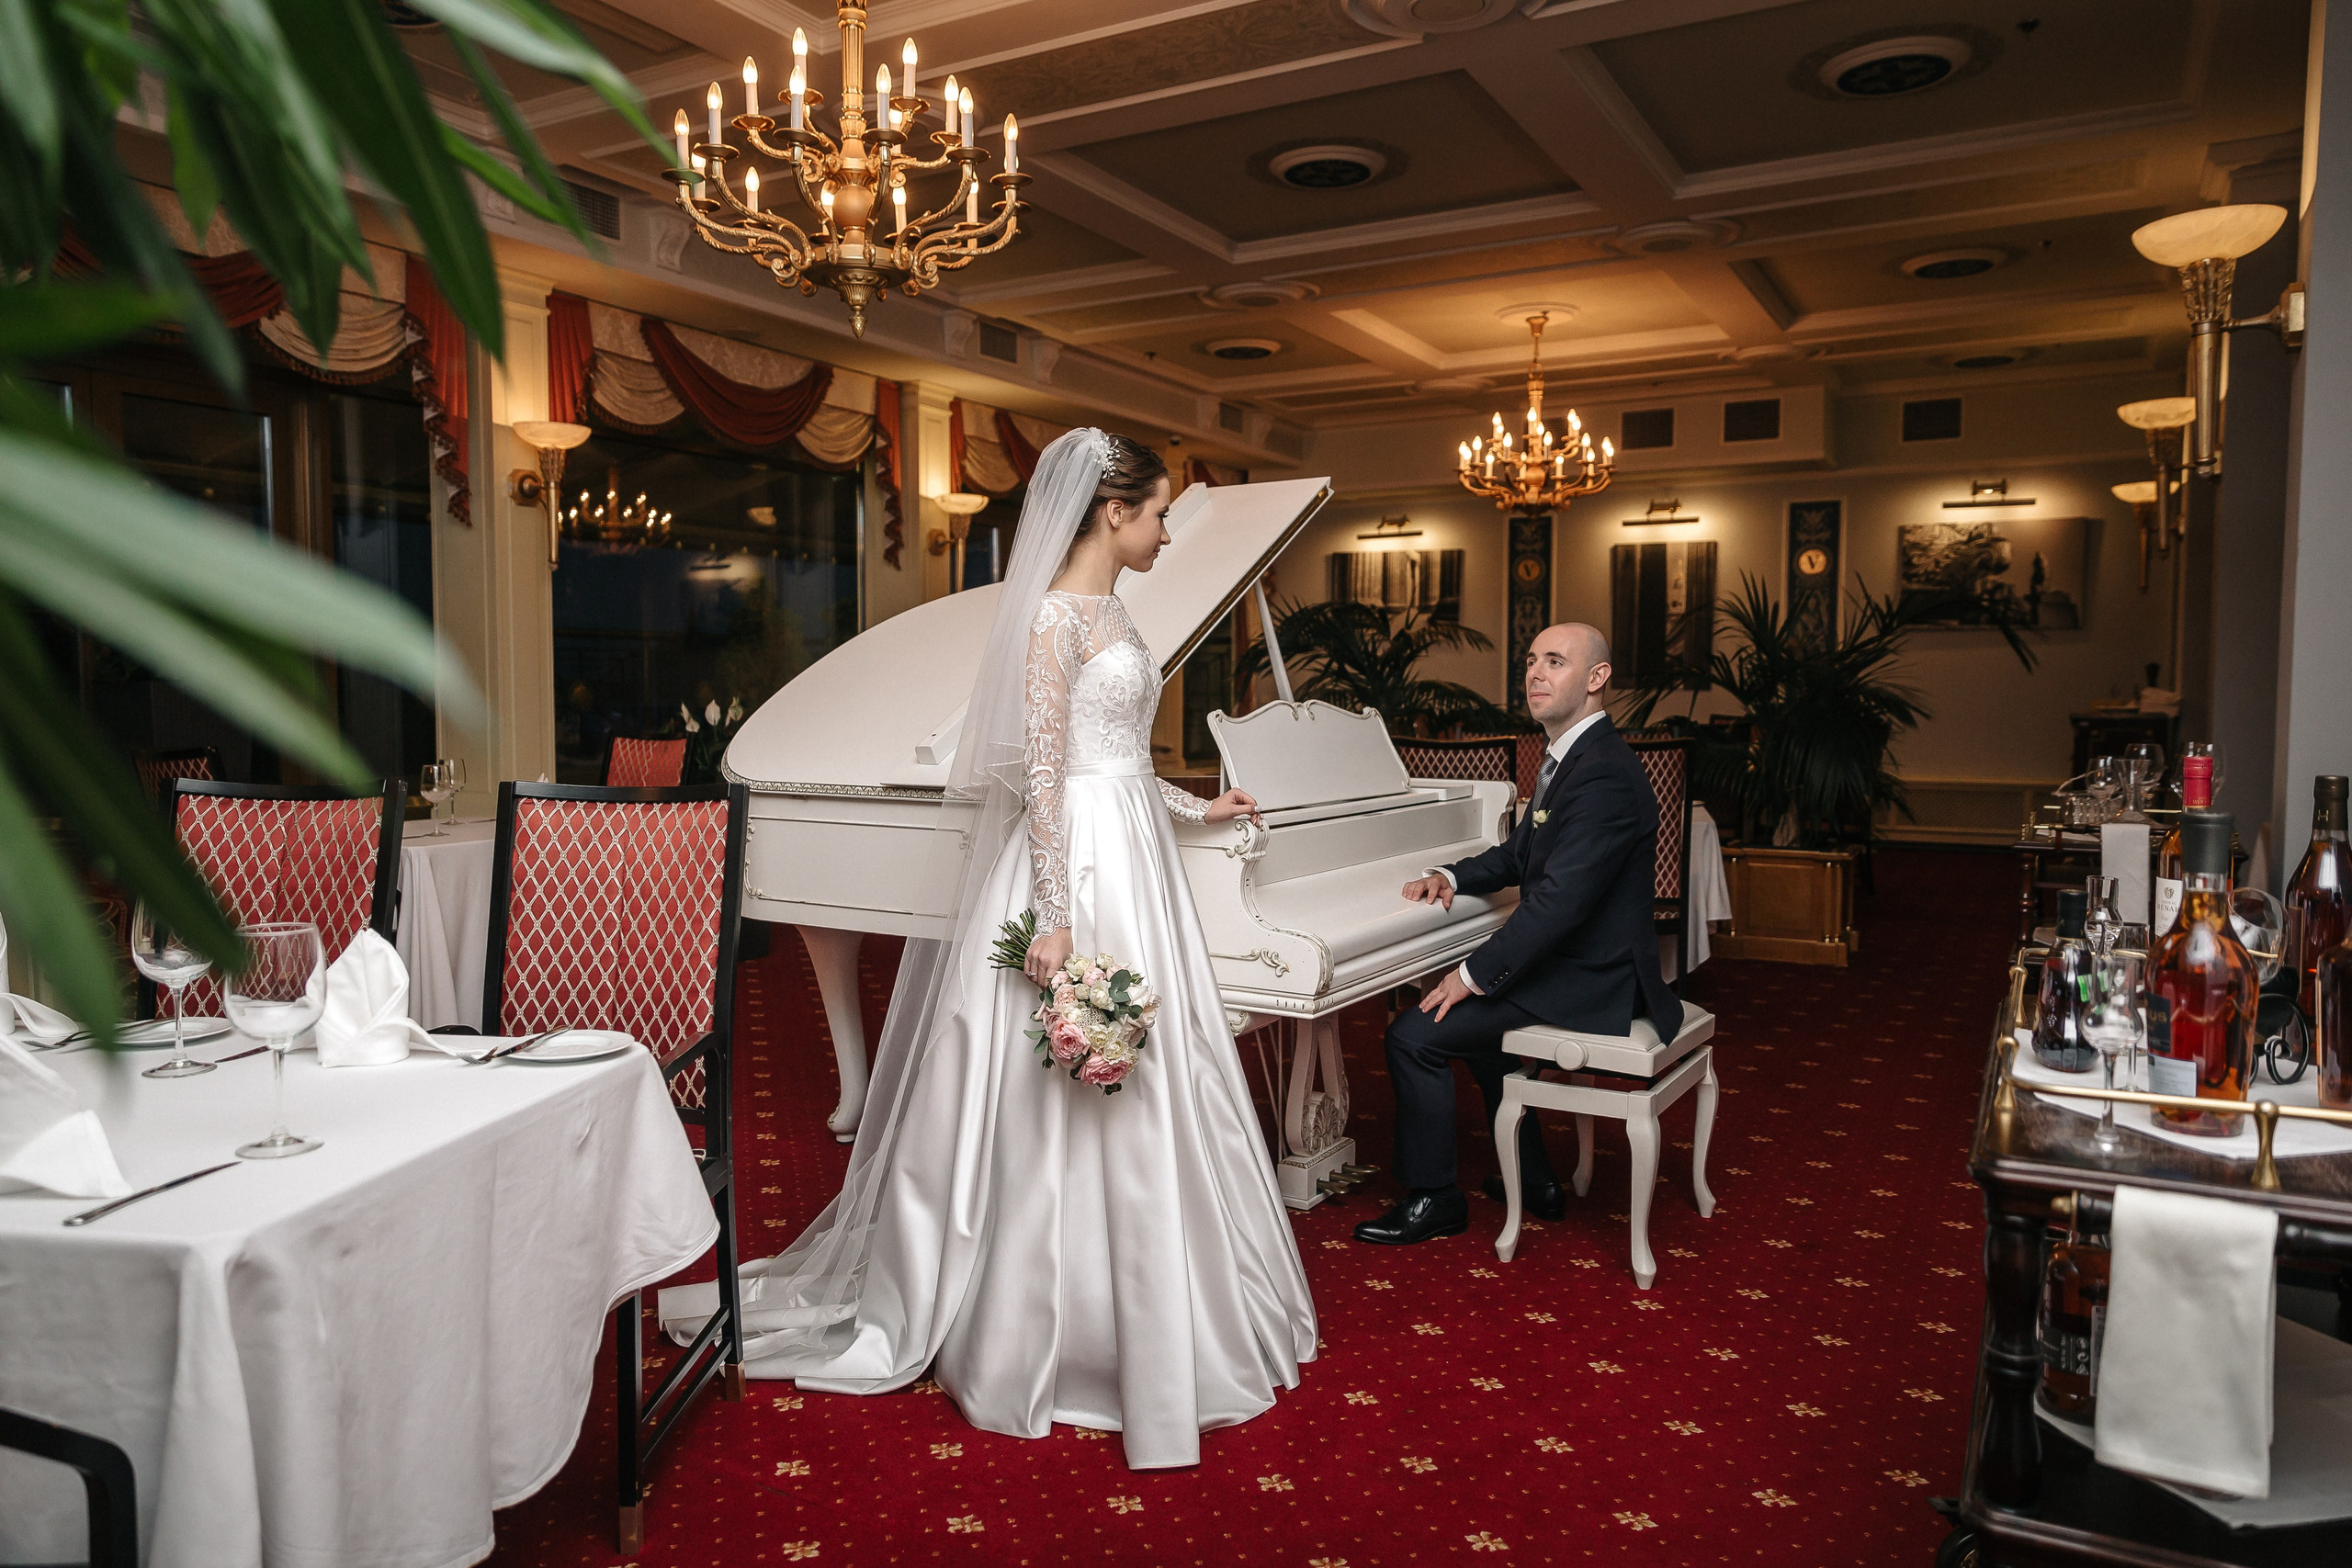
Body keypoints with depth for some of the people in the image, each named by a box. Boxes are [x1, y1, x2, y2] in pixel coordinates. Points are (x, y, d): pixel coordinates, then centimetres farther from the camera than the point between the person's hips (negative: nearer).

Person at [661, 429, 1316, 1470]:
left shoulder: (1107, 612, 15)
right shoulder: (1055, 615, -13)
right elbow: (1043, 772, -19)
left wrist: (1195, 809, 30)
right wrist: (1054, 919, -22)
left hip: (1134, 863, 10)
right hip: (1078, 865, -10)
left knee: (1133, 1101, 16)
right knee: (1059, 1116, 1)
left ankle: (1146, 1320, 32)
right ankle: (1057, 1339, 17)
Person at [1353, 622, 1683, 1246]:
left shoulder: (1604, 774, -24)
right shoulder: (1569, 756, 11)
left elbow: (1558, 901, -29)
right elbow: (1518, 854, 21)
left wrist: (1475, 976, -22)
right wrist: (1452, 876, 4)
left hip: (1589, 983, -11)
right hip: (1578, 961, 11)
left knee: (1415, 1036, -12)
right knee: (1471, 1016, 30)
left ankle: (1433, 1198, 6)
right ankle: (1533, 1181, 34)